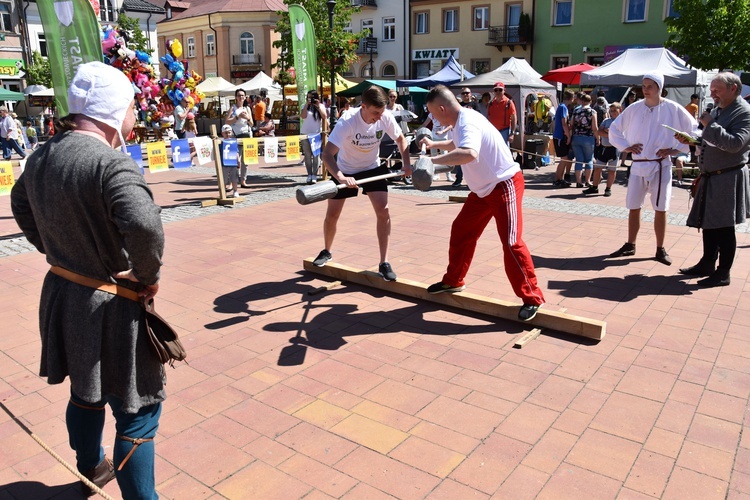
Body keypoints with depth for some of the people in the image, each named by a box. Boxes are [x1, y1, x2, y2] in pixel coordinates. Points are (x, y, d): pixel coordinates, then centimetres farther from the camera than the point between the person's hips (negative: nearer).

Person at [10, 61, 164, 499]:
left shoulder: (43, 156, 3)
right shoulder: (112, 164, -25)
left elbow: (21, 205, 21)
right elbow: (144, 224, -41)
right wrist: (148, 275, -23)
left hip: (61, 295, 9)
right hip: (110, 306, -9)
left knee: (86, 393, 29)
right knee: (138, 409, 7)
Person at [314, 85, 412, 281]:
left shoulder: (386, 118, -21)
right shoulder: (347, 121, -32)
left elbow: (400, 138, 0)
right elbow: (327, 154, -38)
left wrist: (406, 163, -13)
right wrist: (341, 178, -53)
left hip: (372, 168, 2)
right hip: (346, 170, -2)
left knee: (383, 210, -15)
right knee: (332, 215, 7)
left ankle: (384, 263, -6)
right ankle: (327, 251, 36)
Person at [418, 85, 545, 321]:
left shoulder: (467, 122, -24)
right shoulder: (461, 121, 7)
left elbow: (469, 153, -48)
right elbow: (456, 145, 32)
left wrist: (433, 160, -47)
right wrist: (433, 144, 28)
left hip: (504, 185, -10)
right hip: (483, 189, 10)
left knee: (511, 242, -12)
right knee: (461, 231, 12)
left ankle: (532, 298, -2)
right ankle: (453, 281, 28)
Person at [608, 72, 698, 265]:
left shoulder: (673, 109, -5)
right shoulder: (634, 108, 1)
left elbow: (693, 130, 1)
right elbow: (614, 129, 12)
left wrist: (677, 149, -6)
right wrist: (625, 146, 1)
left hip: (661, 166, -2)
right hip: (638, 165, 2)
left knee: (660, 209, 3)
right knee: (633, 207, 8)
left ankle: (660, 250, 14)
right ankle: (630, 246, 20)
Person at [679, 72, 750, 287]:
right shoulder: (717, 111, 14)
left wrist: (710, 125, -21)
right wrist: (691, 140, 6)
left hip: (728, 179, -8)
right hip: (710, 178, 8)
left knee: (724, 228, -1)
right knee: (708, 224, 14)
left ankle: (723, 273, 8)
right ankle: (707, 265, 27)